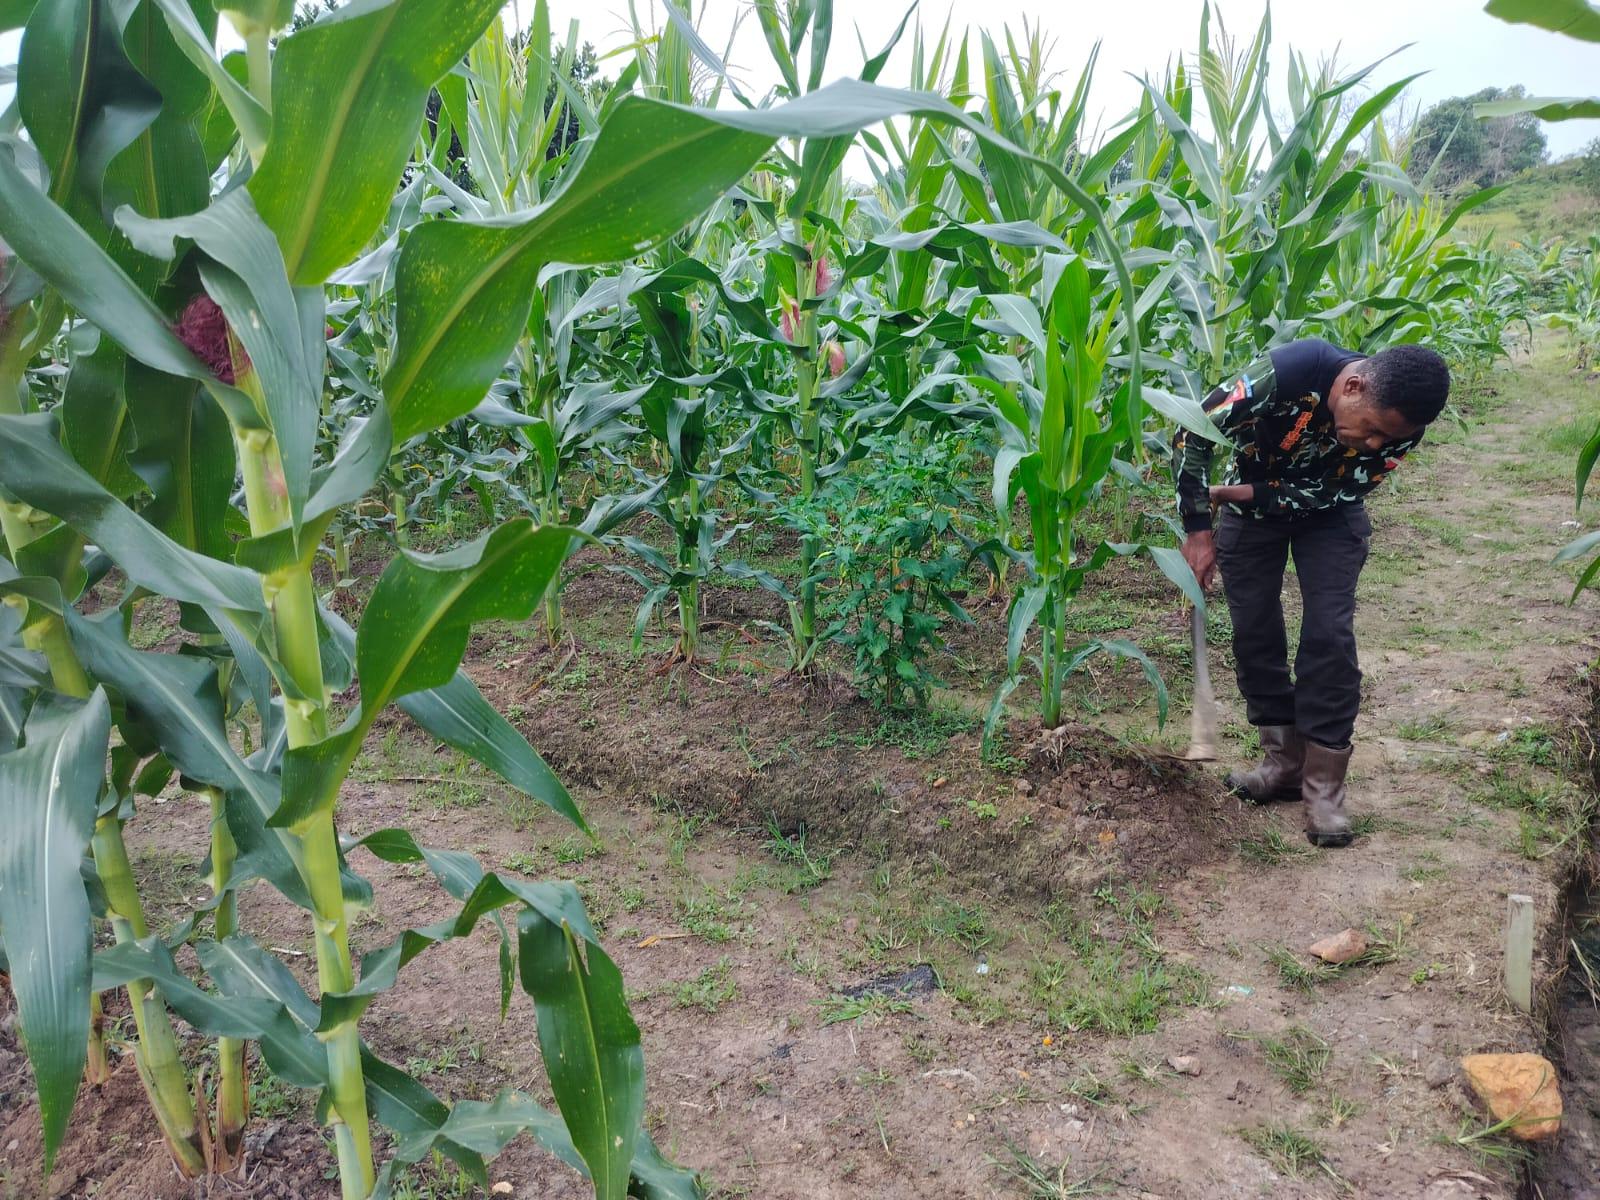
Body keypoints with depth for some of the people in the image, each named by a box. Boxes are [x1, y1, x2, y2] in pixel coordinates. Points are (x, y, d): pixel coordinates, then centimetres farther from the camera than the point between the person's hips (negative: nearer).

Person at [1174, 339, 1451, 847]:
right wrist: (1198, 529, -23)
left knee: (1329, 634, -11)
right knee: (1254, 631, -1)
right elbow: (1192, 433, -27)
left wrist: (1233, 496, -21)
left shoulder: (1400, 425, -27)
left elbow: (1325, 495, -18)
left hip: (1328, 513, 1)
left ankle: (1323, 784, -2)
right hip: (1250, 503, 0)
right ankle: (1285, 763, 15)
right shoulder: (1288, 371, -37)